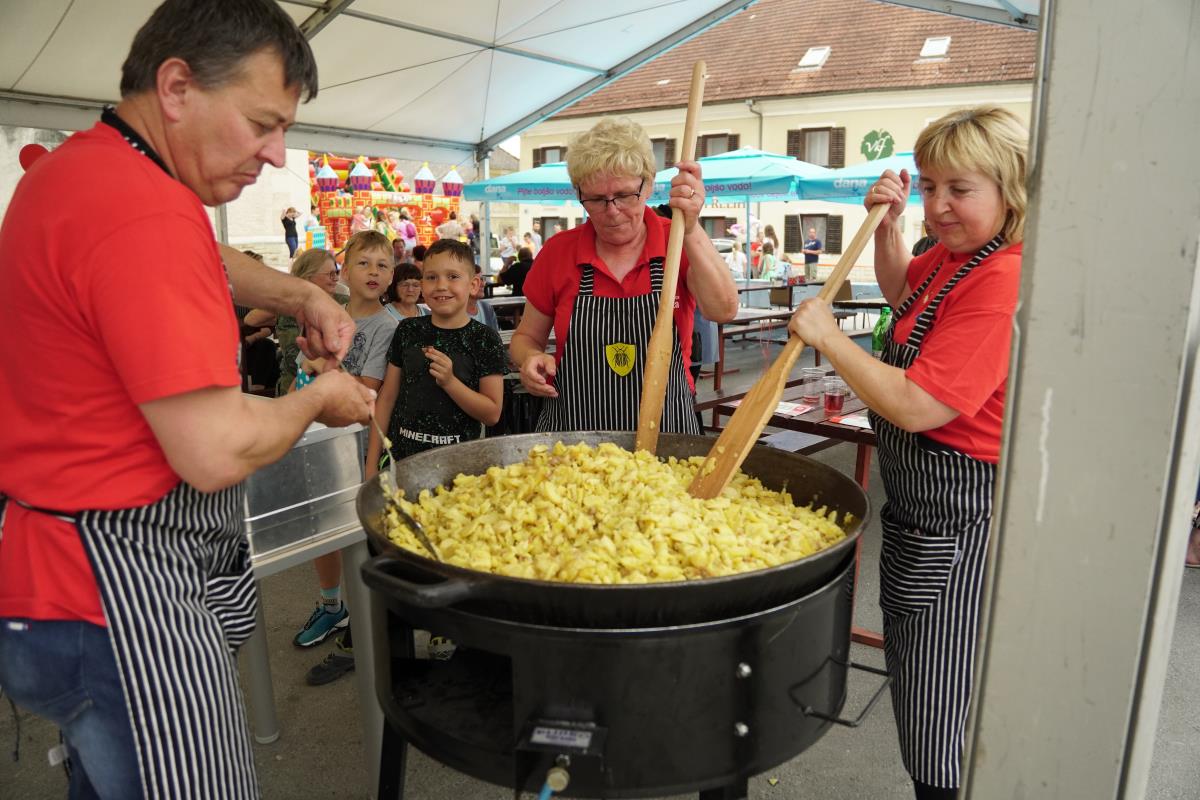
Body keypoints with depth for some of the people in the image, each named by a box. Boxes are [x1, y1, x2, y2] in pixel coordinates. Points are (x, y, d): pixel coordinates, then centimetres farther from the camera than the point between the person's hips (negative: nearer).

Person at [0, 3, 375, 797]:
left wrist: (301, 296, 11)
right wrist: (320, 398, -8)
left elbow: (207, 261, 28)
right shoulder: (146, 211, -25)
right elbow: (218, 452, -27)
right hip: (123, 586, -10)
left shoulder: (76, 167, 10)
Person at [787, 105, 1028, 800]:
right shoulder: (955, 258, 6)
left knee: (938, 726, 6)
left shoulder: (1002, 282, -24)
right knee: (919, 699, 26)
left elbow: (916, 405, -28)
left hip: (960, 521, -10)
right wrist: (887, 225, 10)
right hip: (919, 506, 10)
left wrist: (828, 336, -18)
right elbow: (902, 291, 28)